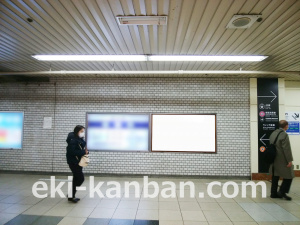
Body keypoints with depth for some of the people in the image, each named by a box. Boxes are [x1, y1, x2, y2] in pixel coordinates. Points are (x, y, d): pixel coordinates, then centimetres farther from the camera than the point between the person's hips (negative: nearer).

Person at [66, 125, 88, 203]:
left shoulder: (80, 140, 9)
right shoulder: (73, 140, -19)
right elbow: (72, 151, -27)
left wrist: (86, 150, -3)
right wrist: (83, 152, -24)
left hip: (78, 161, 10)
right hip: (73, 162, -9)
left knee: (76, 178, 15)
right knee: (81, 178, -7)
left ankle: (72, 196, 28)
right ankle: (70, 196, 6)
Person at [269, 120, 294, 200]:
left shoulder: (273, 133, 8)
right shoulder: (284, 135, -17)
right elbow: (287, 149, -19)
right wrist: (289, 160, -14)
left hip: (274, 160, 8)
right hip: (282, 161, -8)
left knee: (275, 177, 14)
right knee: (289, 176, 7)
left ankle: (273, 193, 20)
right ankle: (282, 192, 7)